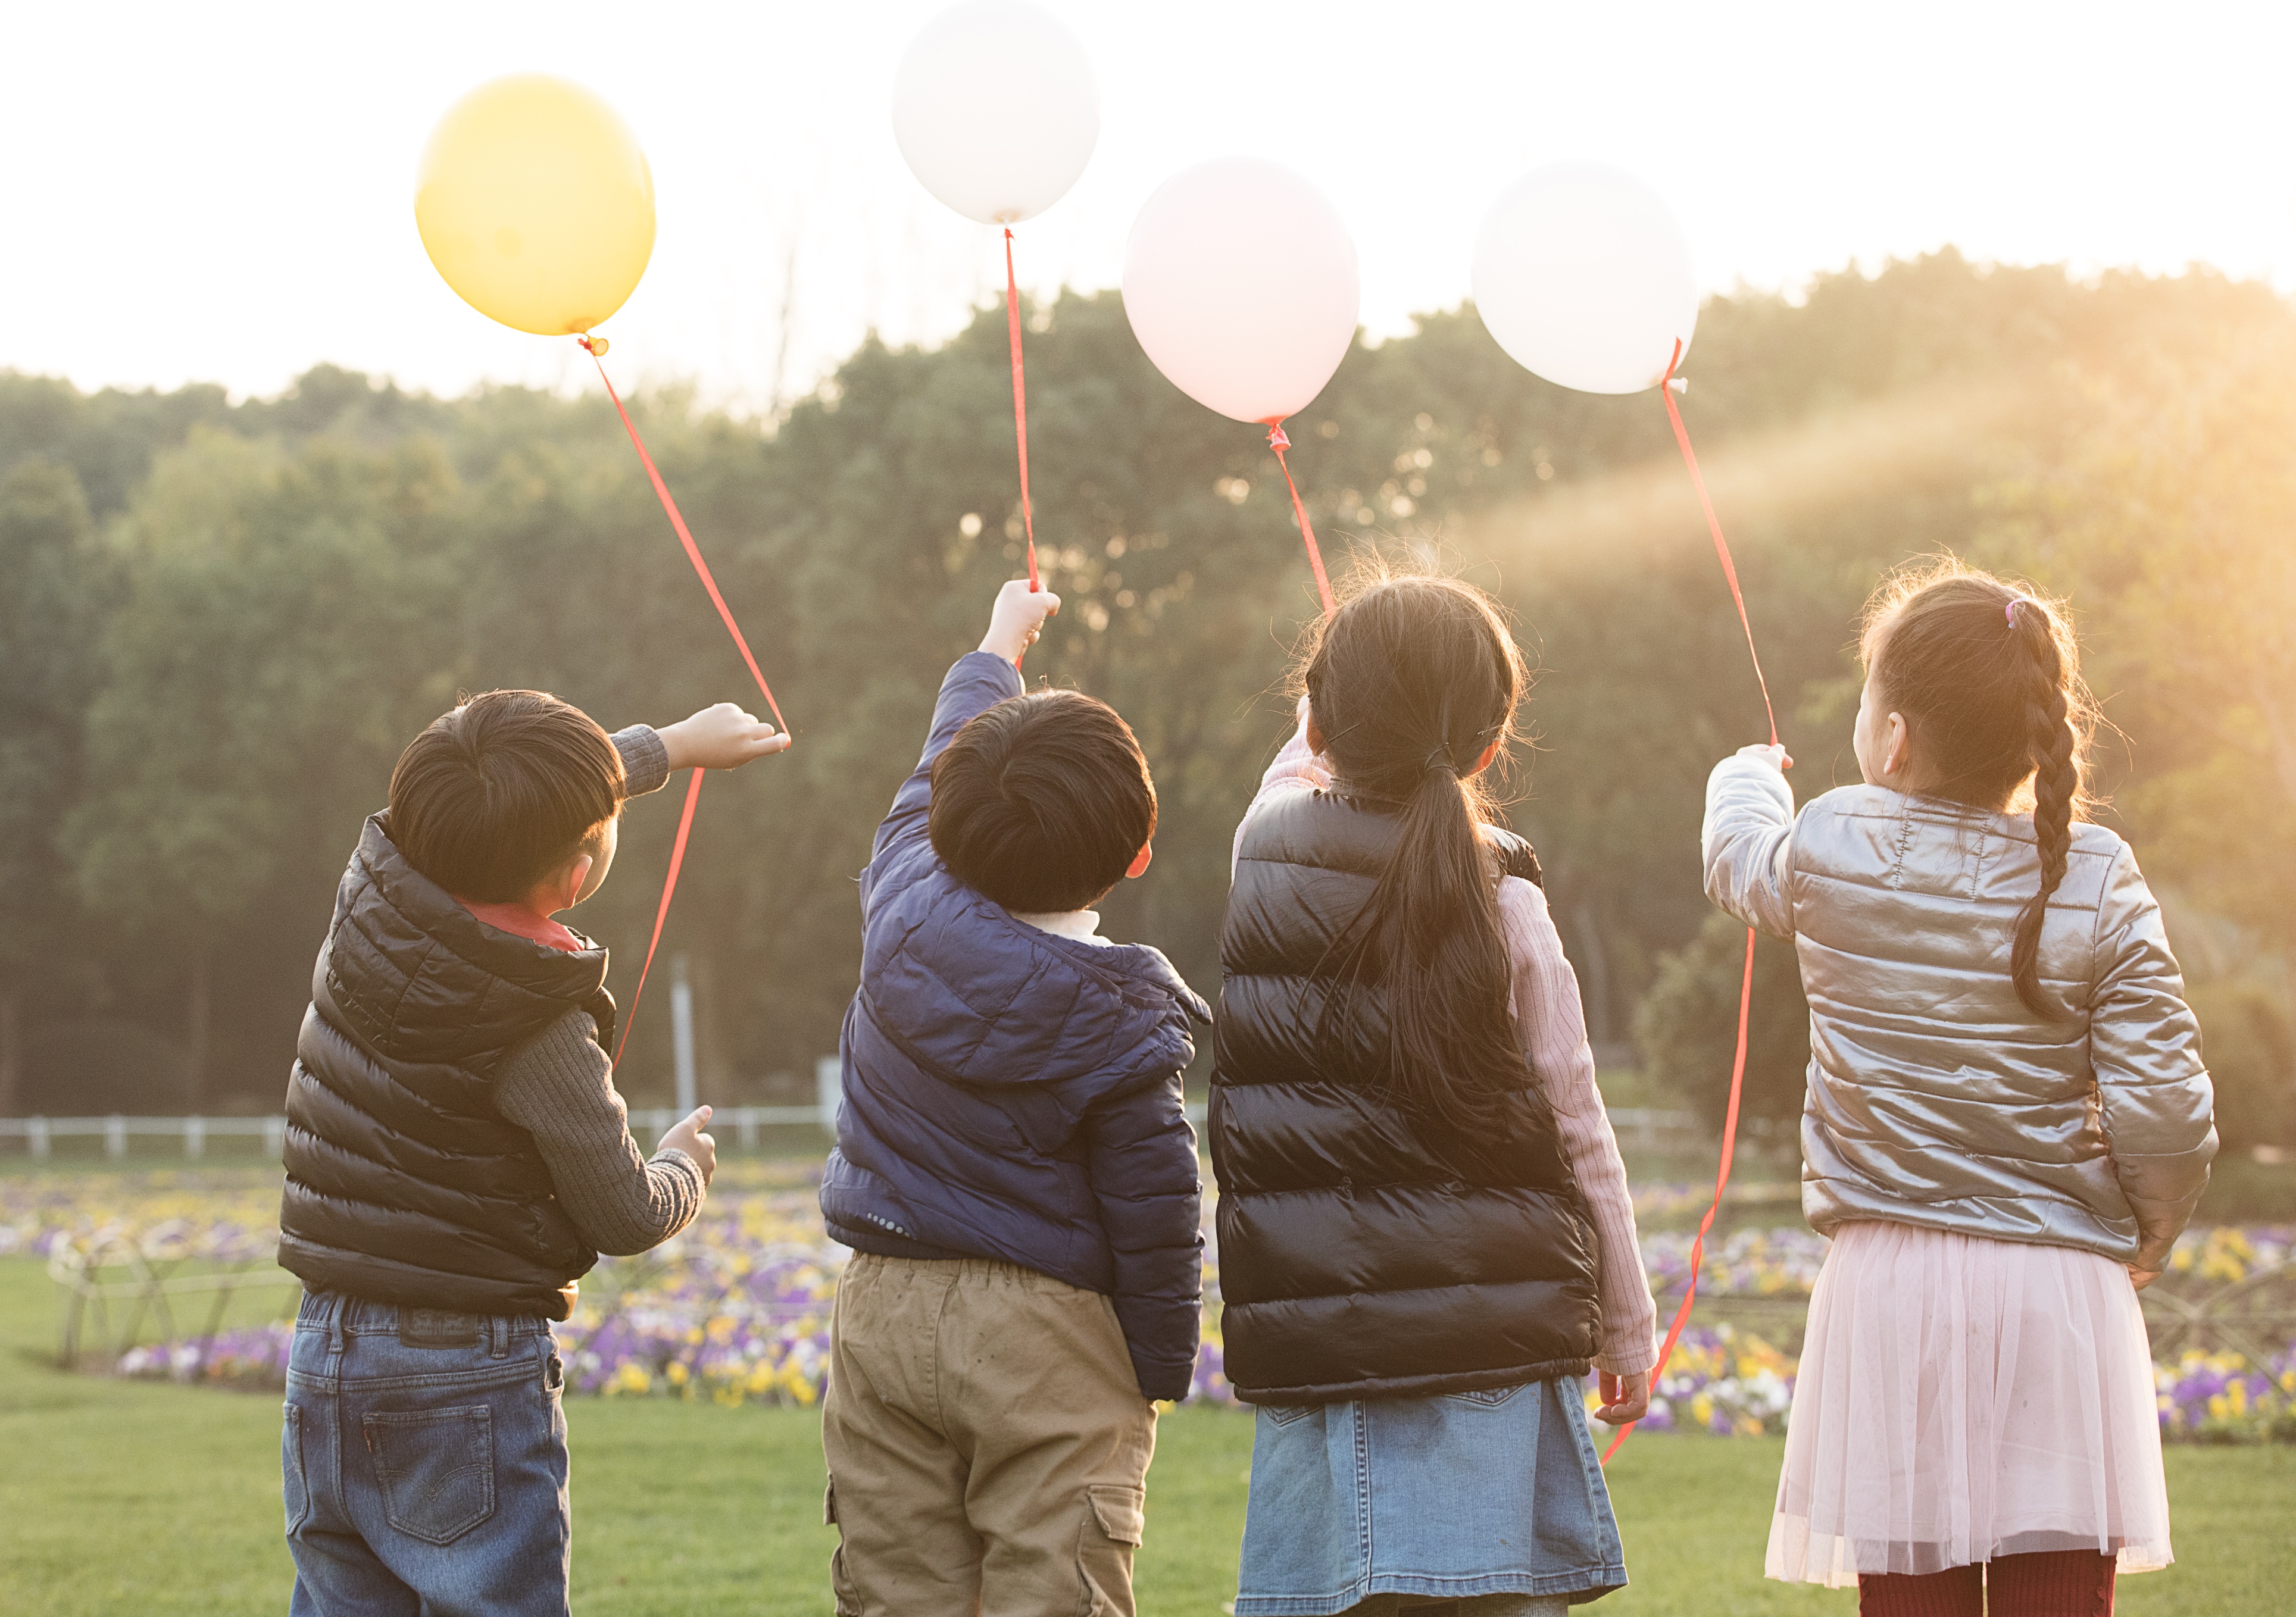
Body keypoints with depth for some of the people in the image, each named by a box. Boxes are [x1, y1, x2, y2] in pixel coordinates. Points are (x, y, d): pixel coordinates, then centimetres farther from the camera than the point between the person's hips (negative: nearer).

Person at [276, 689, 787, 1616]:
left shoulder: (373, 889, -4)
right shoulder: (544, 1037, -21)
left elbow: (521, 809, 17)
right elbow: (628, 1218, -8)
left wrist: (676, 743, 28)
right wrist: (687, 1162, 15)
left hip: (322, 1354, 7)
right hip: (471, 1374, -7)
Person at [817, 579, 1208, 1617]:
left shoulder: (907, 908, -3)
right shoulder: (1117, 1016, -13)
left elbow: (928, 789, 20)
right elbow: (1154, 1213, -8)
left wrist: (996, 649, 37)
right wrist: (1158, 1373, 7)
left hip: (883, 1312, 4)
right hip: (1047, 1337, -4)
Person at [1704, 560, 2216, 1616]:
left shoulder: (1833, 851, -2)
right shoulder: (2096, 883, -4)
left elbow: (1739, 858, 24)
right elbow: (2163, 1112, -8)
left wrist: (1747, 778, 46)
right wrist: (2152, 1231, 12)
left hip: (1892, 1289, 0)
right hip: (2062, 1291, 0)